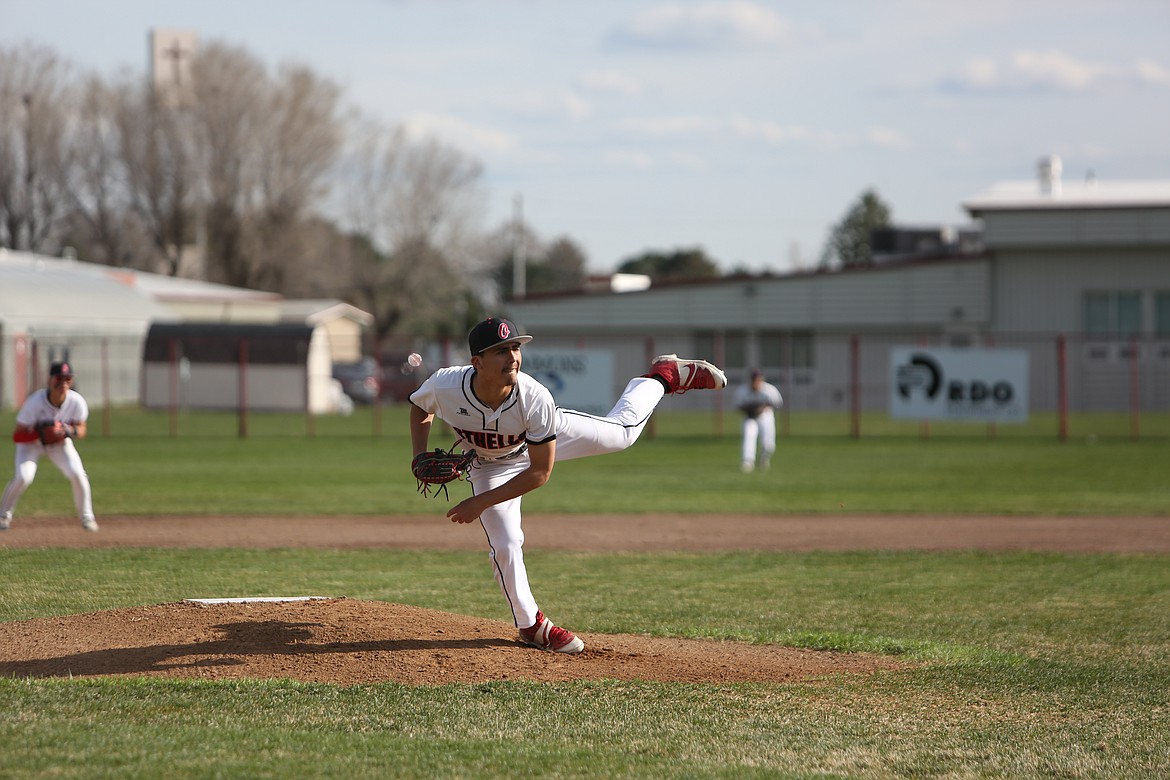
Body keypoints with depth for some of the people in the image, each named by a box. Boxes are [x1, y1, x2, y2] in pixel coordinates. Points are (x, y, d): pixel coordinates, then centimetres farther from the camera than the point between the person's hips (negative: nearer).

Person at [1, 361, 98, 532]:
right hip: (31, 441, -2)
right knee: (23, 476, -22)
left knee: (78, 474, -17)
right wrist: (39, 430, -42)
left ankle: (87, 517, 4)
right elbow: (18, 434, -25)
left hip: (60, 443, 2)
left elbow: (81, 430, -8)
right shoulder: (34, 402, -32)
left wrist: (69, 430, -31)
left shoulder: (77, 402, -24)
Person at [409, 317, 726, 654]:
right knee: (504, 545, -7)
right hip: (490, 464, 1)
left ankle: (663, 376, 41)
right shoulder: (443, 386, -39)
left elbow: (540, 472, -32)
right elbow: (419, 407, -11)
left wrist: (480, 503, -33)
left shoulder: (535, 398, -42)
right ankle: (530, 625, 17)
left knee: (622, 431, 13)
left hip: (545, 436, -1)